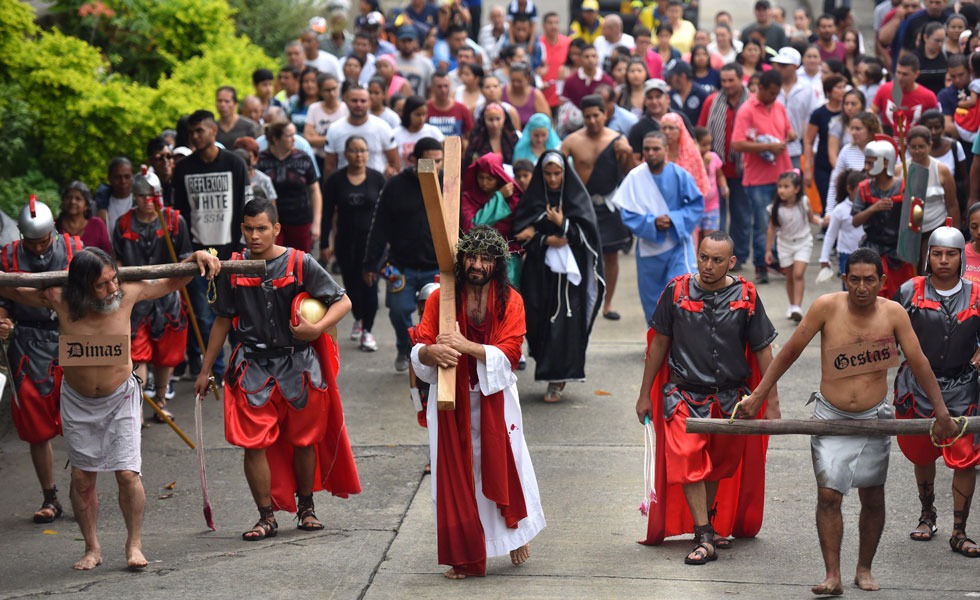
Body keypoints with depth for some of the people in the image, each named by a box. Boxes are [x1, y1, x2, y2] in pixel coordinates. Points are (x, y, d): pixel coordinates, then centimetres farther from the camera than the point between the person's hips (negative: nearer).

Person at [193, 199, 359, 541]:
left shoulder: (300, 264, -6)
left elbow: (343, 302, -2)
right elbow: (223, 320, 11)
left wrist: (318, 328, -20)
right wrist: (205, 370, 12)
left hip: (298, 365, -1)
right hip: (253, 367, 1)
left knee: (304, 439, 11)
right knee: (253, 443, -6)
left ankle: (306, 508, 29)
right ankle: (267, 517, 4)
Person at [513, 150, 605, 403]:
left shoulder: (577, 197, 3)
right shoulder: (533, 198, 7)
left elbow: (586, 230, -3)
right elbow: (521, 232, 1)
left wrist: (562, 224, -15)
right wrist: (546, 240, -13)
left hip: (570, 269, -2)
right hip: (540, 270, 2)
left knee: (564, 321, -9)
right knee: (540, 320, -3)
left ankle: (556, 381, -8)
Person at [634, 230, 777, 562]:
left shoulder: (746, 296, -6)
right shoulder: (677, 291, -6)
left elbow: (763, 350, 1)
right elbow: (659, 343, 4)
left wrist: (772, 402, 0)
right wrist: (645, 394, 6)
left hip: (731, 395, 2)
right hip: (684, 392, -1)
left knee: (722, 462, 14)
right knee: (687, 460, -16)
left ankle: (708, 521, 37)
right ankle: (704, 538, -15)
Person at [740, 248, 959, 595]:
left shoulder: (893, 313, -8)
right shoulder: (827, 307, -11)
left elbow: (918, 363, -1)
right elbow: (790, 351, -4)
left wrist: (941, 412, -2)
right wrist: (757, 396, -5)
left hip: (874, 419, 1)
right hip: (830, 417, -1)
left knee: (873, 498, 9)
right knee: (828, 495, -10)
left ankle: (864, 570, 25)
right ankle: (832, 577, -8)